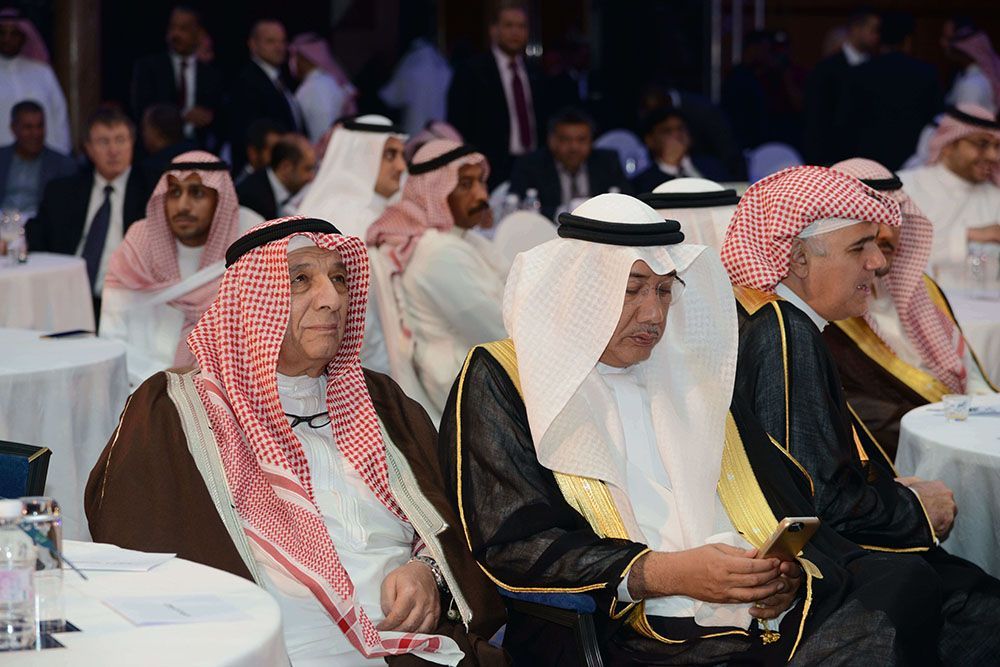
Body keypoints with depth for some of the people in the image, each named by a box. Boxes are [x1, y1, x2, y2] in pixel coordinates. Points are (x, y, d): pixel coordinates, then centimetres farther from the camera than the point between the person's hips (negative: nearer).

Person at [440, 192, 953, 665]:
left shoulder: (693, 374, 26)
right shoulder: (499, 380, 9)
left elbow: (789, 509, 22)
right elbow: (513, 542, -3)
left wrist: (791, 572, -4)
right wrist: (666, 574, -14)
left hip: (774, 619, 7)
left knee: (906, 580, -26)